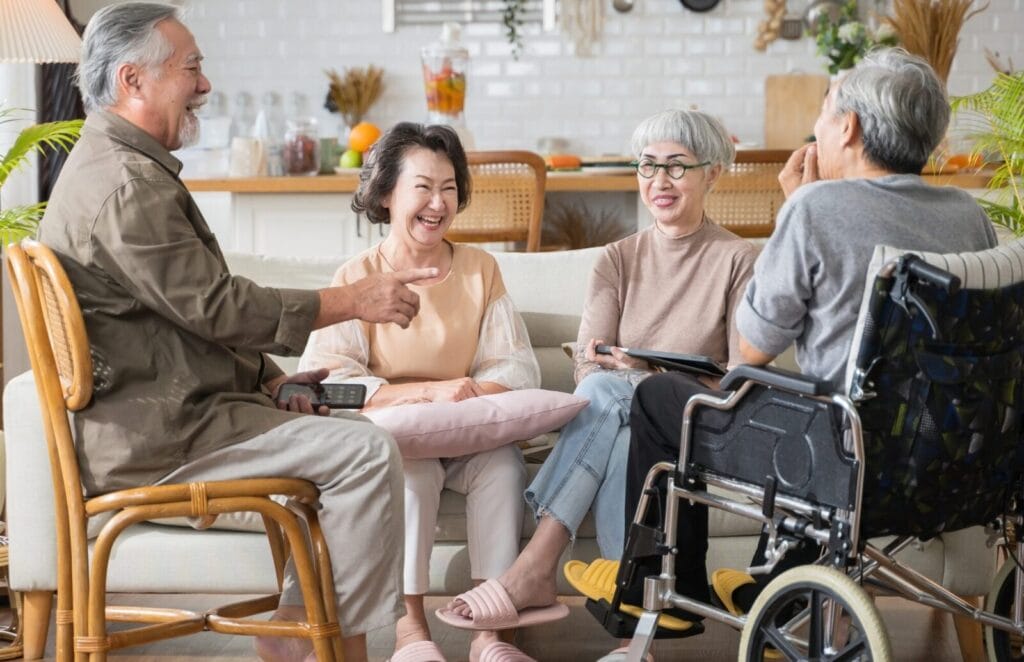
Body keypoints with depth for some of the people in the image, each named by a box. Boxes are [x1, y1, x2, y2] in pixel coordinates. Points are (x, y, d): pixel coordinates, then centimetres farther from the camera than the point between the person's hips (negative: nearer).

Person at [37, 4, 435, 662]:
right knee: (368, 451, -17)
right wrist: (353, 300, -13)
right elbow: (217, 307, -20)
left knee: (347, 429, 18)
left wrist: (271, 380, 8)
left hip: (157, 412, 11)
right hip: (155, 432, -11)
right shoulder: (127, 185, -18)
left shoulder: (111, 166, 19)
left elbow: (197, 313, 19)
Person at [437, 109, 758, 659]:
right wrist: (605, 367, -22)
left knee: (609, 391, -34)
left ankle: (533, 569, -40)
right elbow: (588, 367, 2)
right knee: (606, 388, -34)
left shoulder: (737, 260, 3)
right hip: (619, 420, 3)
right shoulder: (618, 259, 13)